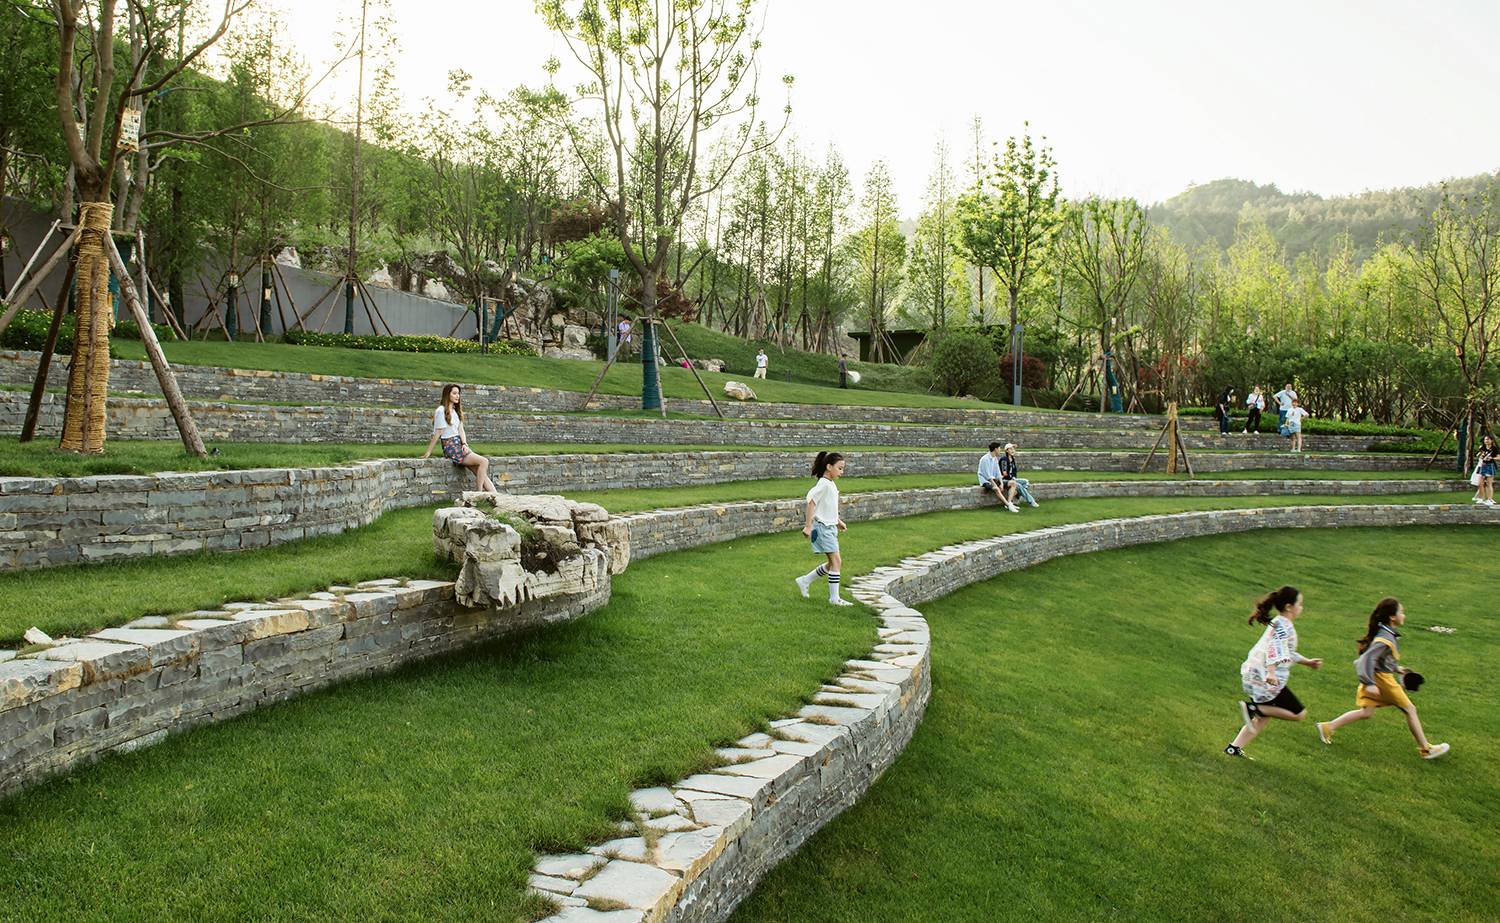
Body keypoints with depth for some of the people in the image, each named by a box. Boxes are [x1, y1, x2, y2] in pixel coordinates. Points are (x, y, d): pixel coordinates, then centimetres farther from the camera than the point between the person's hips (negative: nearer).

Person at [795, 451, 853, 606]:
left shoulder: (831, 484, 12)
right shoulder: (824, 484, -17)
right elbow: (811, 502, -20)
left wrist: (838, 521, 23)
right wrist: (808, 526, -21)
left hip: (830, 527, 10)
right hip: (823, 527, -10)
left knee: (833, 563, 13)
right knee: (836, 560, -10)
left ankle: (805, 581, 24)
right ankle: (834, 598, -4)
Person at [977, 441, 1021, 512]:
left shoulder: (995, 459, 13)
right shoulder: (985, 459, -13)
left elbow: (998, 473, 10)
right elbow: (988, 475, -19)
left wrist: (1001, 483, -7)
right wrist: (996, 485, -24)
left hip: (994, 480, 9)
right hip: (986, 481, -9)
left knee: (1013, 483, -6)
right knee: (996, 489, -38)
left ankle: (1009, 503, -20)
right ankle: (1009, 506, -39)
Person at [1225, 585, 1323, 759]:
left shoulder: (1279, 624, 18)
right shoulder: (1283, 626, -13)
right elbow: (1275, 649, -29)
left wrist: (1308, 662, 33)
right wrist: (1271, 672, -41)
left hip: (1252, 675, 10)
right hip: (1265, 679, -10)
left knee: (1263, 718, 20)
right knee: (1299, 714, -1)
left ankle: (1234, 747, 14)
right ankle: (1253, 709, -9)